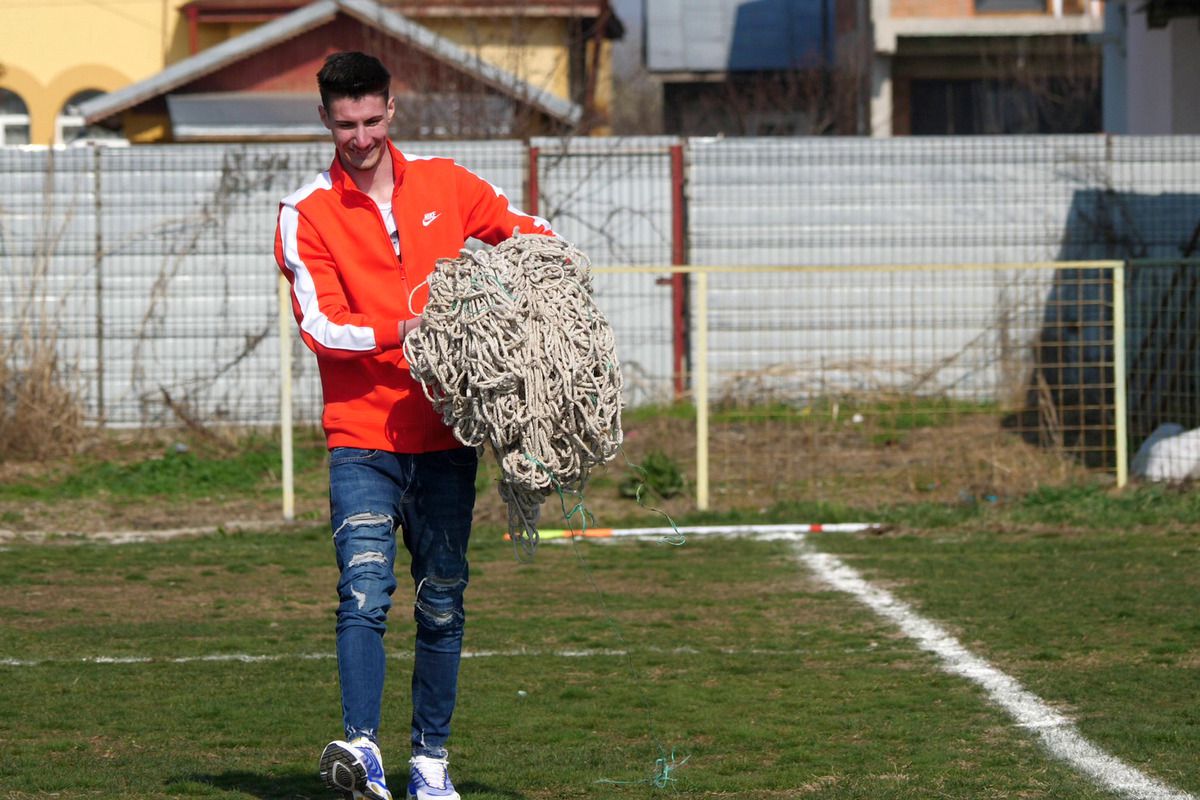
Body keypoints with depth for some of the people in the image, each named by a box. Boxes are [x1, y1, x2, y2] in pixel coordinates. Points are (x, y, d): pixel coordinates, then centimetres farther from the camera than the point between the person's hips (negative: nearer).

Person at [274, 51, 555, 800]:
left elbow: (532, 234, 20)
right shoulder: (306, 213, 0)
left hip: (446, 431, 3)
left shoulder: (444, 184, 9)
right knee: (366, 591, -18)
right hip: (362, 435, -3)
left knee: (443, 604, 6)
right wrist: (400, 333, -23)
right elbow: (320, 325, -9)